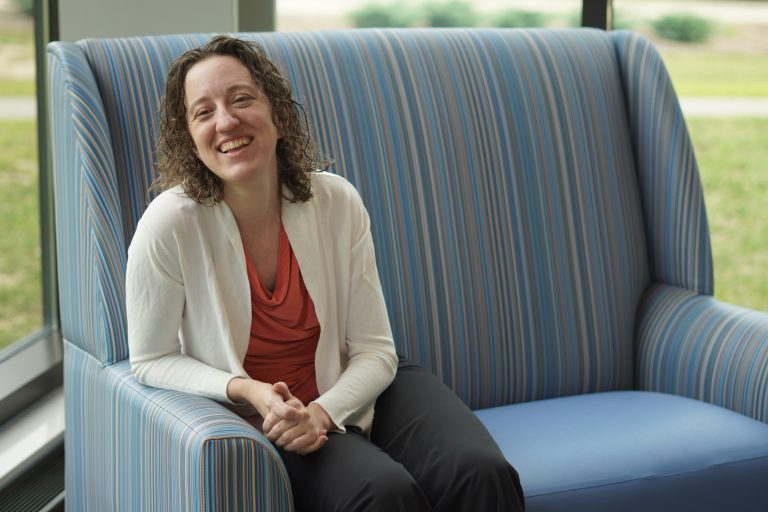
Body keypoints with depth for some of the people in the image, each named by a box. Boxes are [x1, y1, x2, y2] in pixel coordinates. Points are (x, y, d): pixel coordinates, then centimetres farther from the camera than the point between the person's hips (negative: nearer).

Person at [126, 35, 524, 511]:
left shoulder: (337, 201, -11)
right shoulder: (170, 223, -19)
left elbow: (374, 350, -4)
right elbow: (153, 360, -7)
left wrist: (323, 411, -23)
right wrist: (247, 391, -22)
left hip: (349, 393, 3)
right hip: (257, 419, -3)